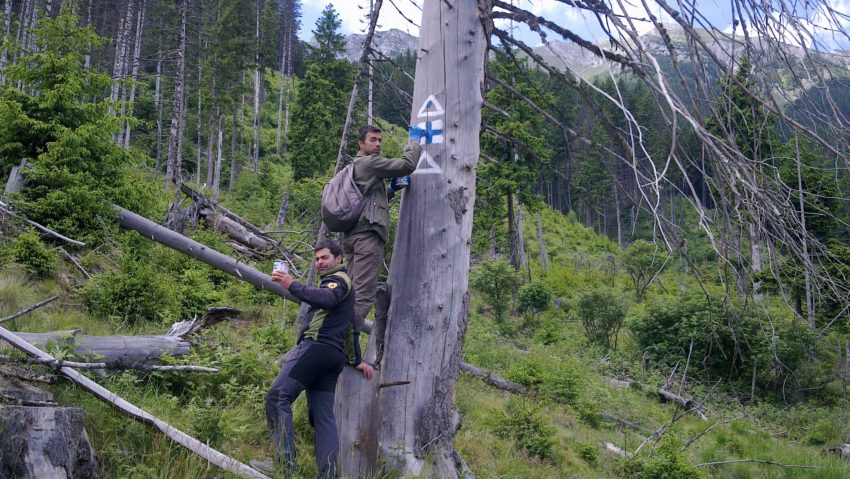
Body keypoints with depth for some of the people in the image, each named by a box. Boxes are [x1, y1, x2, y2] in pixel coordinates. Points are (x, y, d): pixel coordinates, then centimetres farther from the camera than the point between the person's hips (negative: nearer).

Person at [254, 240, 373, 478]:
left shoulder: (338, 279, 2)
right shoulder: (344, 285, 33)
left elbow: (326, 299, -22)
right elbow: (349, 326, 36)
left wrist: (292, 285, -28)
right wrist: (357, 360, 38)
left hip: (316, 346, -10)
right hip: (334, 356, 10)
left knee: (277, 397, -18)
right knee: (323, 418, 5)